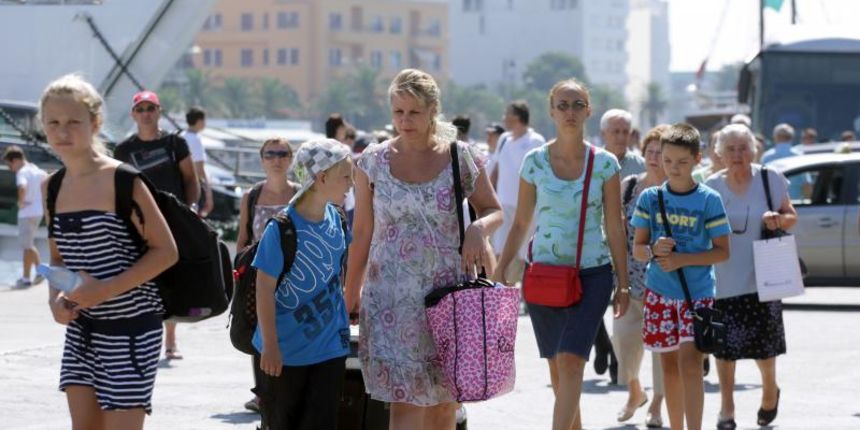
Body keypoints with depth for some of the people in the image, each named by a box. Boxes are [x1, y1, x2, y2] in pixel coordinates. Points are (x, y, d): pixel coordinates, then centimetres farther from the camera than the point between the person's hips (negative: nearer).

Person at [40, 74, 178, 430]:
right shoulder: (53, 187, 6)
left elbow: (166, 251, -13)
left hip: (131, 325, -6)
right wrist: (55, 299, -4)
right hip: (81, 327, 7)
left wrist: (106, 289, -20)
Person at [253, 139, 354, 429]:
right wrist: (270, 346, -16)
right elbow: (265, 289, -16)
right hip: (284, 350, -4)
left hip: (328, 347, 4)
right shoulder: (282, 228, -18)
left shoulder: (335, 218, 0)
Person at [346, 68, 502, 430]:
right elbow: (362, 233, 8)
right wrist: (351, 292, 8)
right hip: (392, 298, -1)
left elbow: (493, 210, 11)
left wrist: (479, 228, -12)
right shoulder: (373, 161, 3)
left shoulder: (462, 158, 1)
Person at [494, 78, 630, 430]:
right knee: (557, 367, 8)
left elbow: (615, 229, 2)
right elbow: (520, 224, 8)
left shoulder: (604, 164, -1)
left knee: (571, 361, -15)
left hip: (593, 273, -2)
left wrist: (623, 283, 2)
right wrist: (500, 271, 3)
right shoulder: (534, 162, 1)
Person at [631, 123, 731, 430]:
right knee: (669, 365, 10)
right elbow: (637, 249, 6)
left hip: (697, 292, -3)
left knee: (689, 360, -15)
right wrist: (654, 250, -18)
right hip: (659, 292, 3)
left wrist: (682, 259, -17)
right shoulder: (650, 198, 3)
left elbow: (722, 251, -4)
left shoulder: (708, 200, -5)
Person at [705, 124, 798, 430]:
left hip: (761, 278, -1)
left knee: (763, 343, 3)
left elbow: (792, 218, 6)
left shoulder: (770, 180, -1)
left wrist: (778, 219, -16)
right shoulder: (712, 187, 2)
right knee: (725, 345, 1)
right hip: (723, 280, 1)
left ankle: (770, 391, 31)